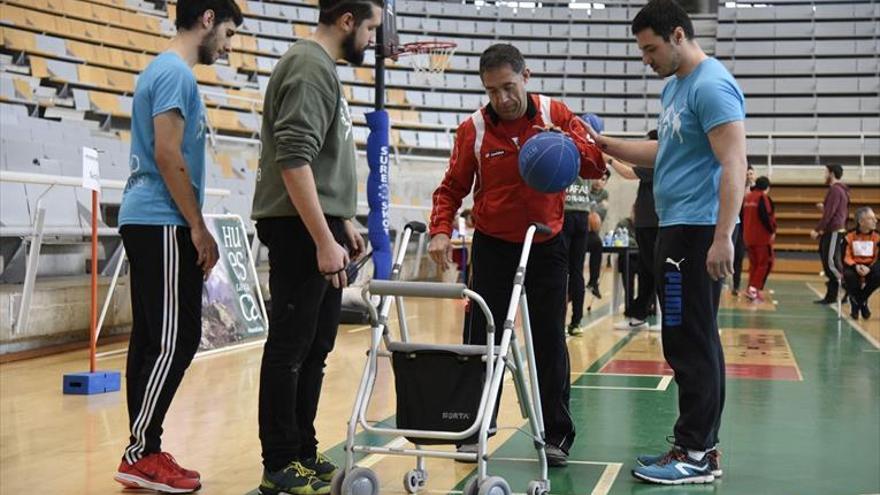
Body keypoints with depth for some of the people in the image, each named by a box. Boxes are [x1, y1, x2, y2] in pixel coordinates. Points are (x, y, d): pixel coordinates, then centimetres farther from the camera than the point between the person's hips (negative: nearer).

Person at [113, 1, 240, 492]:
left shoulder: (163, 70, 19)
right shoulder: (176, 73, -12)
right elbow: (168, 156, -19)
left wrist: (192, 227, 19)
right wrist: (199, 228, -14)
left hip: (146, 221, 10)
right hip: (162, 224, -10)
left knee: (152, 339, 9)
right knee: (175, 340, -8)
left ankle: (144, 452, 12)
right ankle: (141, 455, -4)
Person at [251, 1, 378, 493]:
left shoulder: (323, 67, 18)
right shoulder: (309, 66, -13)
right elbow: (294, 160, -22)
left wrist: (344, 224, 22)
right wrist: (324, 240, -23)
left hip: (321, 229, 10)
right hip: (301, 230, -10)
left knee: (315, 348, 13)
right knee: (290, 349, -4)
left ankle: (305, 453, 22)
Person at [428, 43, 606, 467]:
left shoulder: (556, 115, -4)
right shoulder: (473, 129, -6)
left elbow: (596, 164, -3)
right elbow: (452, 188, -1)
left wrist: (567, 142, -22)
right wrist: (441, 230, -17)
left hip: (546, 246, 0)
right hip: (492, 246, 0)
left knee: (550, 343, 4)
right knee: (482, 339, 2)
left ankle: (556, 435, 13)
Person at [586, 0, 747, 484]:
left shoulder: (711, 85, -13)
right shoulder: (674, 87, 17)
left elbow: (733, 165, -20)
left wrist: (722, 238, -26)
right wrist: (607, 144, 19)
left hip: (697, 231, -10)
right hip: (677, 227, 10)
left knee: (691, 344, -6)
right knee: (694, 342, 13)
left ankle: (696, 456, 0)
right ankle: (700, 446, 20)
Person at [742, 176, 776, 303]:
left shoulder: (747, 197, 12)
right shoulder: (763, 197, -12)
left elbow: (742, 215, 15)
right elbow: (765, 216, -21)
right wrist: (772, 231, -10)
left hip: (748, 237, 8)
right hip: (762, 237, -8)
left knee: (753, 263, 15)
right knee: (765, 263, -2)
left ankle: (752, 289, 14)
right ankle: (754, 288, -14)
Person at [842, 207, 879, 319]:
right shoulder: (850, 236, -7)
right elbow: (845, 257, -7)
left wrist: (870, 268, -28)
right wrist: (855, 267, -26)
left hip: (870, 268, 1)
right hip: (854, 267, -1)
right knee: (848, 275, -37)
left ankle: (861, 300, -3)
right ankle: (855, 301, -3)